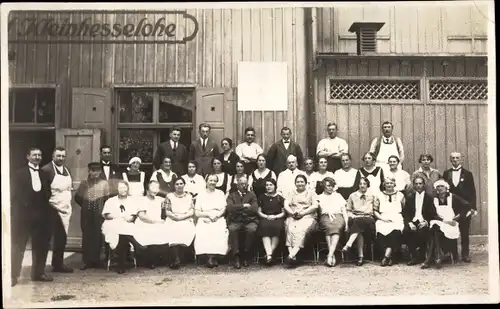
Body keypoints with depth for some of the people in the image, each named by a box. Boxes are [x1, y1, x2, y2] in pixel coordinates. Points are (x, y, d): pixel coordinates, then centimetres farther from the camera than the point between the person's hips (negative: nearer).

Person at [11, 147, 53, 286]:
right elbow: (15, 194, -5)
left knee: (41, 245, 9)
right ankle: (13, 275, 5)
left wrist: (47, 211, 0)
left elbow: (47, 194, 10)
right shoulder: (20, 173, -1)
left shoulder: (44, 174, 13)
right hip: (23, 214, -5)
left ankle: (38, 273, 21)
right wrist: (15, 214, -11)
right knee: (18, 246, 0)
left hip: (40, 215, 5)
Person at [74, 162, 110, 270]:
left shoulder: (104, 183, 3)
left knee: (97, 236, 0)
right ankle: (86, 261, 6)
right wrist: (84, 205, 5)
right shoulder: (84, 183, 5)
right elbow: (77, 197, 10)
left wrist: (102, 208, -1)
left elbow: (107, 199, 4)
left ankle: (96, 260, 8)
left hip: (99, 214, -1)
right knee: (86, 236, 1)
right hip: (86, 213, 1)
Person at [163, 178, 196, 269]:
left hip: (186, 220, 1)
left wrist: (182, 216, -9)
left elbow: (192, 211, 8)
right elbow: (167, 212, 8)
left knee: (188, 231, -31)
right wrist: (174, 216, -10)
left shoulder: (189, 196, 17)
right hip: (172, 221, -1)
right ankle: (177, 258, -31)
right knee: (173, 232, -33)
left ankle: (176, 259, -24)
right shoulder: (169, 196, 15)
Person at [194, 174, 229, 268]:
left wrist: (215, 216, -10)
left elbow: (223, 209, 8)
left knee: (220, 232, -32)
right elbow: (197, 213, 7)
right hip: (204, 220, 0)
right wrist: (208, 214, -8)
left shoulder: (220, 193, 18)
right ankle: (212, 257, -25)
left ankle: (212, 257, -22)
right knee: (202, 233, -32)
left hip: (218, 220, 1)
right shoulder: (201, 194, 14)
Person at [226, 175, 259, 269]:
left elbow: (255, 209, -1)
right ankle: (236, 256, -25)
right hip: (235, 221, 0)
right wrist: (244, 206, -6)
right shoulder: (232, 195, 16)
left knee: (251, 229, -33)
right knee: (232, 229, -33)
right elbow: (229, 208, -4)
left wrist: (238, 209, -1)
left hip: (250, 220, 0)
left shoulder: (252, 195, 15)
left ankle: (246, 255, -16)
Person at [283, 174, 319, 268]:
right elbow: (286, 205, 10)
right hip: (293, 217, 2)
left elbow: (315, 206, 3)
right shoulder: (291, 193, 24)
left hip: (307, 217, -2)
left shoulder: (311, 193, 17)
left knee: (301, 229, -33)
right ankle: (292, 256, -43)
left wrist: (303, 212, -9)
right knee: (290, 229, -31)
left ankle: (292, 255, -44)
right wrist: (292, 213, -10)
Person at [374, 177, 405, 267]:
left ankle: (386, 256, -34)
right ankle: (389, 258, -26)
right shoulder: (380, 195, 17)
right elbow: (375, 211, 12)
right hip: (383, 220, 0)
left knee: (396, 231, -35)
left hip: (397, 220, 0)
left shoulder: (400, 195, 18)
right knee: (380, 231, -33)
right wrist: (382, 218, -4)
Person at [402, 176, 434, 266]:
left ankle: (421, 257, -12)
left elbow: (432, 214, 4)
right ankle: (413, 256, -16)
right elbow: (405, 213, 8)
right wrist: (409, 223, -11)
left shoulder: (429, 198, 11)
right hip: (412, 221, 2)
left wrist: (426, 222, -14)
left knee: (421, 232, -33)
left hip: (424, 222, -2)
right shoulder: (409, 198, 17)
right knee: (405, 231, -28)